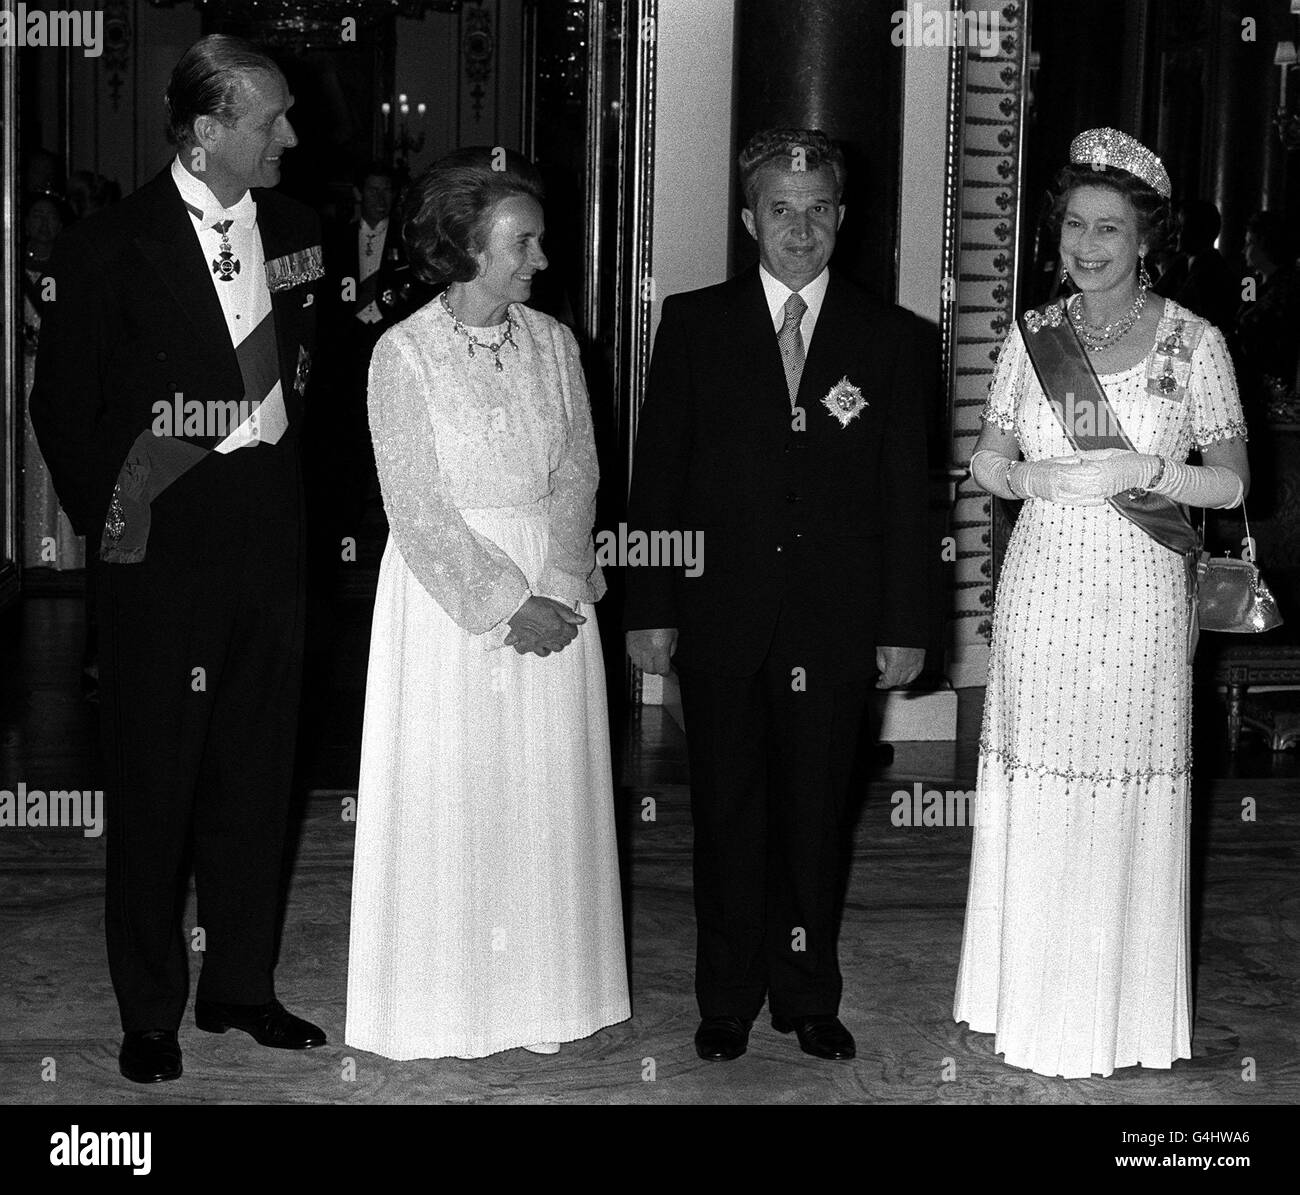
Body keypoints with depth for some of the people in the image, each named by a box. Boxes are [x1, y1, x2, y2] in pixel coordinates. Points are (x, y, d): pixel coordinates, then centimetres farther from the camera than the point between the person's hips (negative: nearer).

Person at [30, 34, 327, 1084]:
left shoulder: (295, 230, 6)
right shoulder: (113, 247, -9)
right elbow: (62, 403, -1)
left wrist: (278, 475, 11)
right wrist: (106, 516, 1)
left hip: (270, 533, 5)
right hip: (163, 543, -5)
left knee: (257, 774, 12)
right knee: (153, 785, 4)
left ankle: (241, 987, 26)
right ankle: (150, 1012, 16)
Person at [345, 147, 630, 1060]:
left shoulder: (554, 344, 5)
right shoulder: (405, 353, -8)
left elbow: (578, 477, 2)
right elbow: (419, 509, -11)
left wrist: (559, 588, -12)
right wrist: (504, 605, -15)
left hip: (553, 591, 4)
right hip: (448, 595, -3)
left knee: (546, 796, 7)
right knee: (448, 796, 2)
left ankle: (545, 995, 18)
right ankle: (450, 999, 14)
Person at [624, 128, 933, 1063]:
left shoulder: (890, 339, 5)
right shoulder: (695, 325, 4)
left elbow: (907, 493, 4)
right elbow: (657, 475, 2)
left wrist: (905, 625, 0)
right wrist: (649, 608, -3)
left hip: (836, 621, 0)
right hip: (721, 616, 0)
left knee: (817, 812, 8)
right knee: (728, 811, 7)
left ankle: (809, 996, 21)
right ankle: (729, 999, 19)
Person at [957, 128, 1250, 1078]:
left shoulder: (1194, 341, -2)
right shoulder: (1033, 334, 6)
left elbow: (1233, 479, -1)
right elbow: (988, 459, 11)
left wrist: (1142, 470, -16)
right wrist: (1029, 476, -10)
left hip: (1138, 596, -2)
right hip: (1042, 588, 3)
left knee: (1127, 807, 1)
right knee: (1035, 802, 6)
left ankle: (1122, 1013, 17)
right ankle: (1033, 1001, 21)